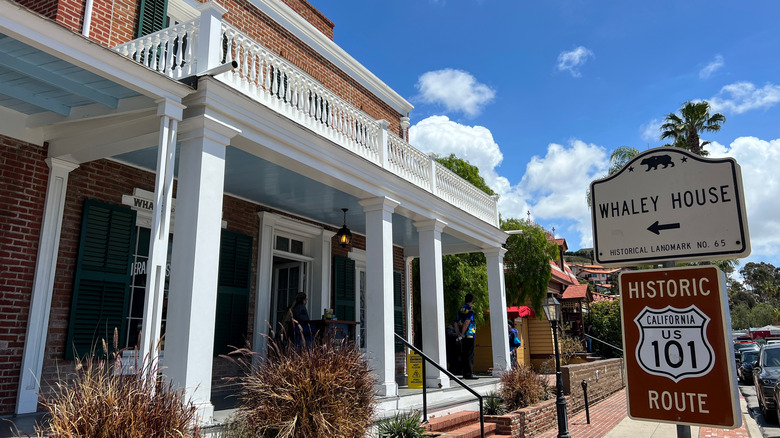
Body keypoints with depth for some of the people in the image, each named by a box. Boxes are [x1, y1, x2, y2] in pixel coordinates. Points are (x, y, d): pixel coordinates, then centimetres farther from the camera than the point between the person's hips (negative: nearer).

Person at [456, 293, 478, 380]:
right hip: (469, 336, -7)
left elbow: (456, 323, 10)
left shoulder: (460, 310, 11)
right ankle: (469, 373, -4)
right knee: (470, 355, -4)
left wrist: (459, 334, 4)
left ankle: (465, 373, 15)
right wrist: (462, 334, -15)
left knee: (463, 355, 10)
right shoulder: (470, 311, -11)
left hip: (463, 337, 7)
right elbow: (466, 323, -20)